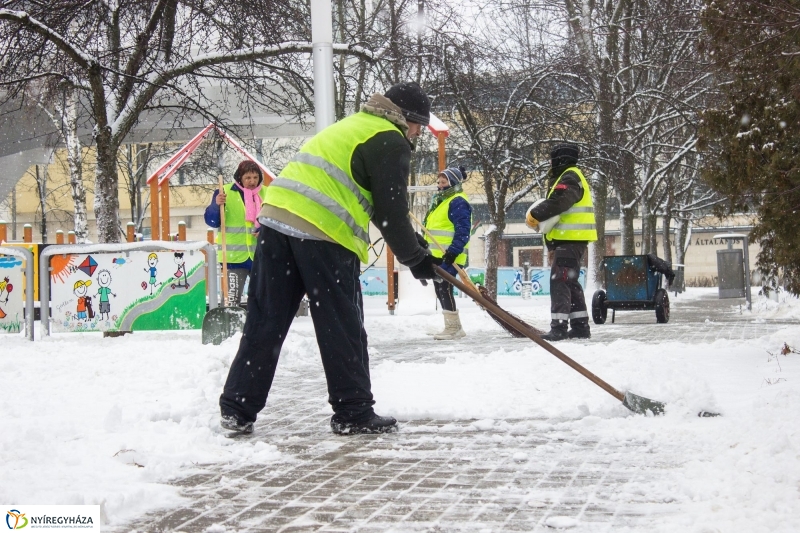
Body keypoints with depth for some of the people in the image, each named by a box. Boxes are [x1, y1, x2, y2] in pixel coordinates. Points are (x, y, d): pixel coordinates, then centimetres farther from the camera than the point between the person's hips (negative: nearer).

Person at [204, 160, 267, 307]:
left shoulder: (266, 194, 6)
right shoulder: (226, 192, -2)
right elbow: (212, 221, -4)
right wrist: (216, 205, -23)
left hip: (260, 256, 4)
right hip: (235, 256, -3)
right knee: (233, 297, -12)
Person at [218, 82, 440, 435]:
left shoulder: (352, 126, 30)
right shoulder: (391, 143, 2)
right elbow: (390, 211, -3)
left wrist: (411, 248, 33)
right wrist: (414, 257, 9)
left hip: (275, 217, 8)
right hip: (322, 233, -8)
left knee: (265, 322, 8)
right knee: (342, 327, 2)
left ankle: (236, 410, 9)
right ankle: (353, 413, 9)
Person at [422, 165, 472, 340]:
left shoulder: (458, 202, -11)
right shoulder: (440, 201, 20)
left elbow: (463, 231, -19)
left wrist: (453, 251, -25)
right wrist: (425, 241, 21)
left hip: (449, 256, -10)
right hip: (437, 255, 10)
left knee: (444, 289, -12)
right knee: (440, 289, 11)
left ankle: (453, 328, -7)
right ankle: (454, 327, 18)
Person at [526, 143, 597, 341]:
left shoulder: (569, 178, -11)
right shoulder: (572, 177, 23)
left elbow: (557, 202, -26)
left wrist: (535, 215, -16)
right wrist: (541, 218, 4)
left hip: (570, 241, -11)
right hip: (572, 240, 11)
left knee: (559, 281, -13)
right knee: (570, 282, 15)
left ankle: (558, 327, -16)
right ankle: (580, 326, 18)